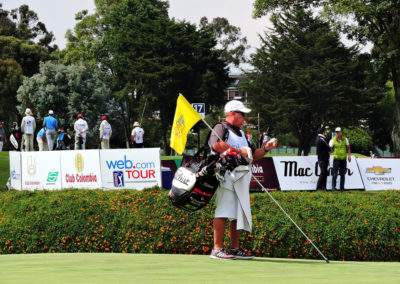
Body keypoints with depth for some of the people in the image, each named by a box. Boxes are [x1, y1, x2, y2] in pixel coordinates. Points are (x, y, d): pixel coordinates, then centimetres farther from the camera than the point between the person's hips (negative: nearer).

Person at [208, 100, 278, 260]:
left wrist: (266, 149, 11)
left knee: (239, 214, 7)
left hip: (241, 179, 9)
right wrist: (238, 151, -18)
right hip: (226, 176, -9)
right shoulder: (221, 128, -2)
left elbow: (252, 155, 27)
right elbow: (216, 145, -23)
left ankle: (235, 248, 11)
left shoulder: (241, 134, 27)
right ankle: (217, 249, -13)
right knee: (223, 212, -12)